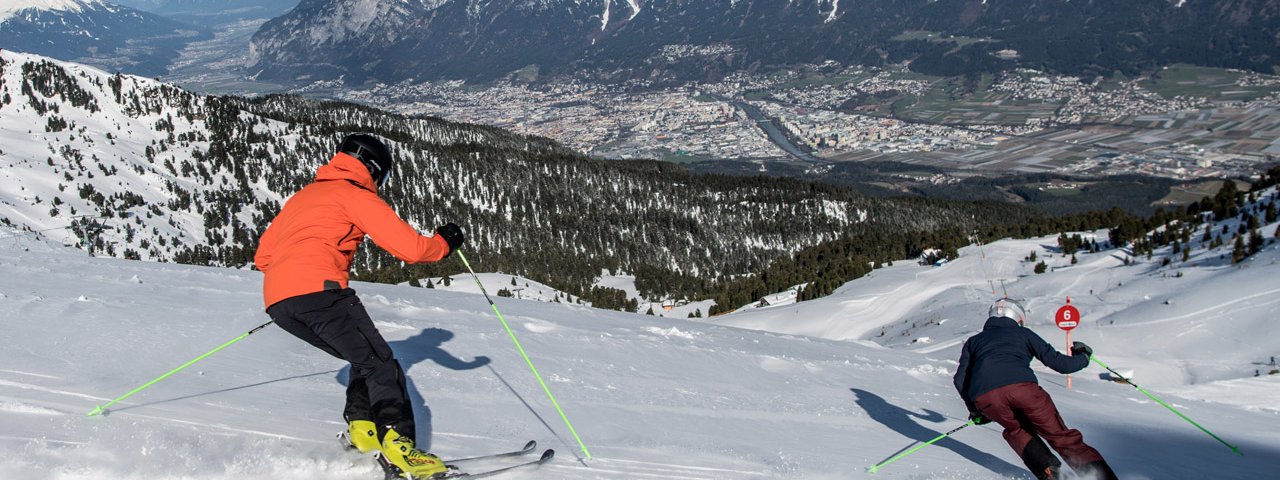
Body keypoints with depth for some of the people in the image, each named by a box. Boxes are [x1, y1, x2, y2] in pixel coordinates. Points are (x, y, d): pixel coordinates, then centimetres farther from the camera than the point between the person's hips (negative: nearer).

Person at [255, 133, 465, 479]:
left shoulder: (302, 195, 31)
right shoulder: (355, 194, 8)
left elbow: (263, 256, 34)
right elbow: (409, 247, 0)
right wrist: (444, 242, 18)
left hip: (277, 301, 8)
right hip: (319, 291, -8)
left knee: (365, 359, 20)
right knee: (381, 365, -5)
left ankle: (361, 427, 7)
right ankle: (397, 445, -21)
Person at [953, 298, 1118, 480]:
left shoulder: (973, 341, 33)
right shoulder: (1023, 333, 30)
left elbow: (960, 381, 24)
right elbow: (1059, 363, 25)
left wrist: (975, 412, 37)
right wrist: (1083, 357, 46)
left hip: (984, 397, 1)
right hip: (1022, 388, -1)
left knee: (1016, 430, 28)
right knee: (1061, 435, 13)